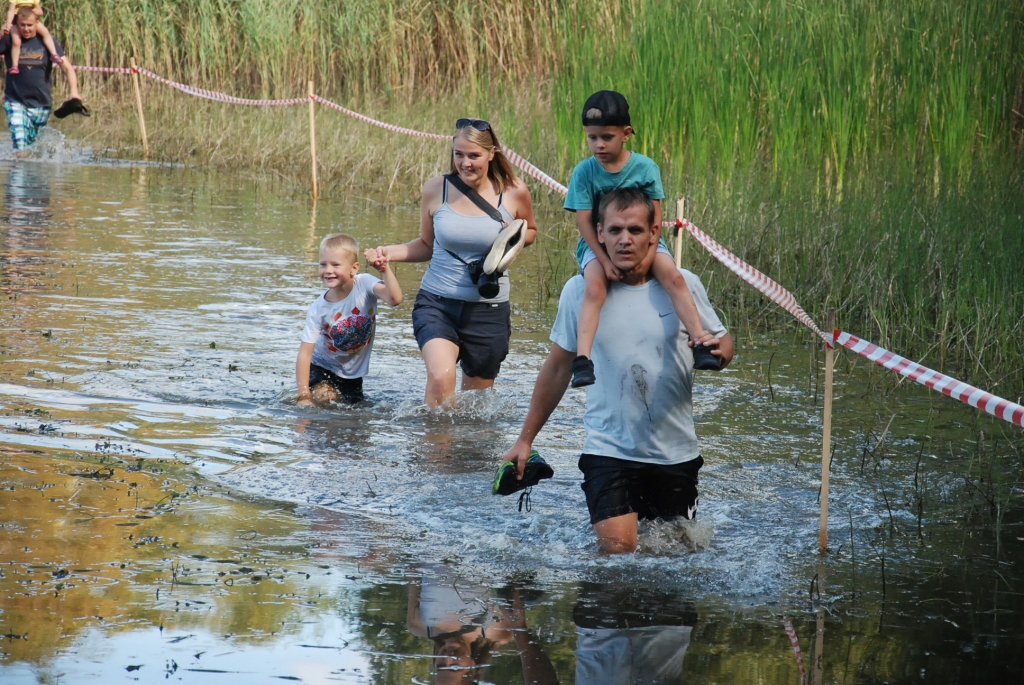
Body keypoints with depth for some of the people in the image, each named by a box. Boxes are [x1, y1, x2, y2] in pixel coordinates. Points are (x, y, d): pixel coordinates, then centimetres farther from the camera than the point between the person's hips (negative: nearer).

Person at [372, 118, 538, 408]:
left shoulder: (513, 193, -3)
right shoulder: (436, 190, -2)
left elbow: (530, 230, 16)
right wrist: (390, 253, -6)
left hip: (488, 309, 1)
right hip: (437, 303, -1)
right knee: (441, 378, -27)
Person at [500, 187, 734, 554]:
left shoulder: (683, 286, -3)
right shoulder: (580, 290, -3)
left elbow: (722, 342, 9)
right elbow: (558, 368, 7)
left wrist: (720, 350, -17)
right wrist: (525, 440, 9)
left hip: (676, 454, 2)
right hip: (609, 451, -2)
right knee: (617, 550, -17)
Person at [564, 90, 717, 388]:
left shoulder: (646, 167, -5)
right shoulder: (585, 172, -6)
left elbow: (655, 218, -5)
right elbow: (584, 221, -11)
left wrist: (648, 252, -19)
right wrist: (605, 261, -21)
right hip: (597, 245, -1)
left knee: (674, 276, -24)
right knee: (595, 287, -30)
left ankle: (701, 340, -25)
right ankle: (582, 359, -39)